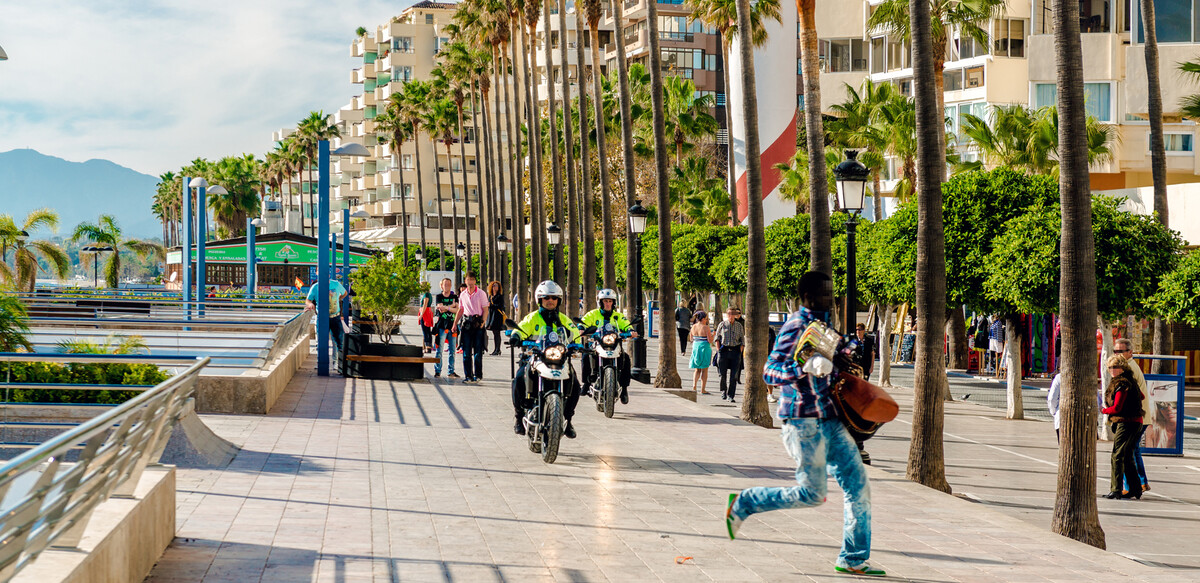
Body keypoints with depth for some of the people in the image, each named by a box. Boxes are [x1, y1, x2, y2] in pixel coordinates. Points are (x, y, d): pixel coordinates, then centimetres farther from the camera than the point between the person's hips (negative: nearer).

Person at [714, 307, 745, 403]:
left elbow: (742, 340, 11)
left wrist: (740, 352, 1)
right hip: (724, 350, 0)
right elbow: (717, 338, 10)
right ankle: (723, 392, 24)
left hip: (735, 351, 0)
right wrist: (718, 350, 1)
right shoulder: (722, 325, 5)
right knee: (722, 374, 2)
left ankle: (730, 396, -2)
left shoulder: (739, 326, 8)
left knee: (733, 375, -5)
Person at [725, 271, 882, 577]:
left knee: (858, 486, 3)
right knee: (812, 493, -5)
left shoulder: (821, 323, 16)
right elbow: (770, 372, -20)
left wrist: (835, 362, 16)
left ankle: (853, 559, 10)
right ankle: (743, 503, 13)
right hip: (804, 420, -9)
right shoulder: (796, 326, -13)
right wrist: (807, 367, -33)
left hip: (829, 419, 9)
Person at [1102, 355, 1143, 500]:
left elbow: (1116, 408, -18)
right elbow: (1141, 396, 33)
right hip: (1135, 423, 10)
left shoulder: (1122, 384, -14)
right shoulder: (1130, 381, 15)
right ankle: (1135, 490, 16)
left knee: (1117, 456, -9)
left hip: (1126, 423, -10)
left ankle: (1115, 490, -10)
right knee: (1127, 457, 13)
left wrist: (1103, 410, 1)